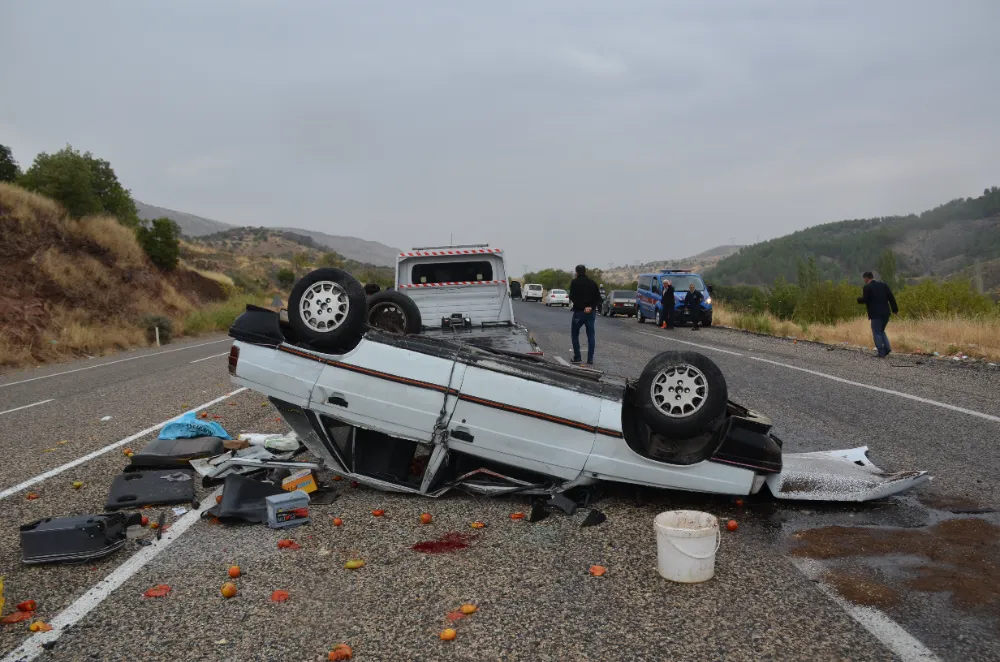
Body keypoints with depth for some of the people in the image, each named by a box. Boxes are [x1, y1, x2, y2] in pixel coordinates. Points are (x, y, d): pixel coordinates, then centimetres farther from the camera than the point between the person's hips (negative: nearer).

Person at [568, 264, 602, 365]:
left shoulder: (575, 282, -4)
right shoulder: (592, 283, 10)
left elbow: (572, 297, -14)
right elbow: (598, 297, 6)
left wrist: (582, 307, -15)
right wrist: (591, 307, -5)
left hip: (579, 312, -4)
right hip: (591, 312, 4)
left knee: (574, 334, 10)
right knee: (591, 335, 6)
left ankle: (577, 357, 4)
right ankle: (590, 359, 2)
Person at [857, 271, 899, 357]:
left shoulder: (867, 287, -8)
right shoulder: (883, 285, 10)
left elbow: (864, 300, -13)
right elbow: (891, 297, 8)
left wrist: (859, 299, 9)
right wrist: (895, 309, 11)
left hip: (876, 314, -6)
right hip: (885, 313, 6)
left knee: (876, 333, 1)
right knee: (881, 331, 21)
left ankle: (881, 353, -2)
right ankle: (887, 348, 6)